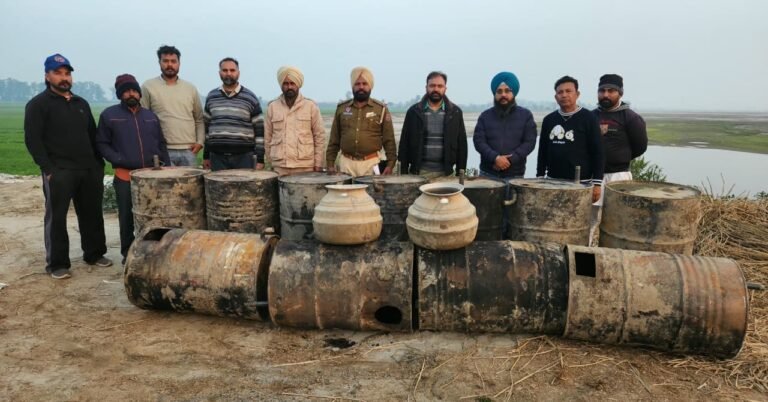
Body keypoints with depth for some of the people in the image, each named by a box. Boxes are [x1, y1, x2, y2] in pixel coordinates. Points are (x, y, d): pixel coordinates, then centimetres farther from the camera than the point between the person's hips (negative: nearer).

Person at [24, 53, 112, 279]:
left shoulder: (81, 104, 18)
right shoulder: (38, 104, -1)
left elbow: (93, 136, 21)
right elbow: (33, 140, -8)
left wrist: (99, 163, 11)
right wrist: (48, 169, -15)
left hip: (89, 169, 5)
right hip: (59, 172, -5)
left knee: (92, 215, 10)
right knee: (57, 218, 0)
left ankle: (94, 254, 23)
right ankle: (57, 264, 8)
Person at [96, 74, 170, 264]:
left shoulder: (151, 116, 15)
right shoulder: (109, 115, 4)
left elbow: (161, 144, 17)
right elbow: (101, 144, 3)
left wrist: (167, 167, 7)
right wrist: (118, 160, -12)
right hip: (125, 177, -2)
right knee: (127, 217, 5)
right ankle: (128, 253, 18)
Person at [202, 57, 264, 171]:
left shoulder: (250, 98, 0)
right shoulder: (211, 97, 9)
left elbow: (259, 129, 0)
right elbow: (206, 126, 15)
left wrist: (260, 159, -5)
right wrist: (206, 155, 12)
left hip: (244, 156, -2)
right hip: (217, 157, 2)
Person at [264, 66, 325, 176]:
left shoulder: (311, 106, 3)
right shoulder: (272, 107, 7)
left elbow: (319, 136, 3)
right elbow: (267, 137, 11)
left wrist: (318, 163, -1)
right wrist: (271, 162, 7)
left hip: (306, 166, -1)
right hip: (279, 167, 1)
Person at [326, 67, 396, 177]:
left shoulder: (381, 109, 3)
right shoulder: (342, 108, 9)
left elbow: (389, 140, 1)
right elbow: (334, 140, 11)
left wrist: (390, 164, -8)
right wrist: (330, 163, 5)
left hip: (371, 163, -1)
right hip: (347, 163, 2)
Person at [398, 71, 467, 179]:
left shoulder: (455, 112, 5)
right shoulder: (414, 111, 3)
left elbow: (461, 144, 6)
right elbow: (404, 143, 3)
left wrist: (461, 173, 1)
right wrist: (404, 173, -2)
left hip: (445, 172, 1)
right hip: (419, 171, 0)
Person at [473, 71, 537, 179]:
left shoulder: (526, 115, 6)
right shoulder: (485, 116, 7)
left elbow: (530, 142, -2)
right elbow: (478, 141, -1)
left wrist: (510, 160, -15)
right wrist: (495, 158, -17)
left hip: (515, 175, 0)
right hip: (488, 174, 1)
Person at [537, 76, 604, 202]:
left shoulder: (588, 118, -4)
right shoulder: (549, 120, 9)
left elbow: (597, 153, -6)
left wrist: (597, 183, -10)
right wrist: (539, 177, 10)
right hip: (553, 182, 4)